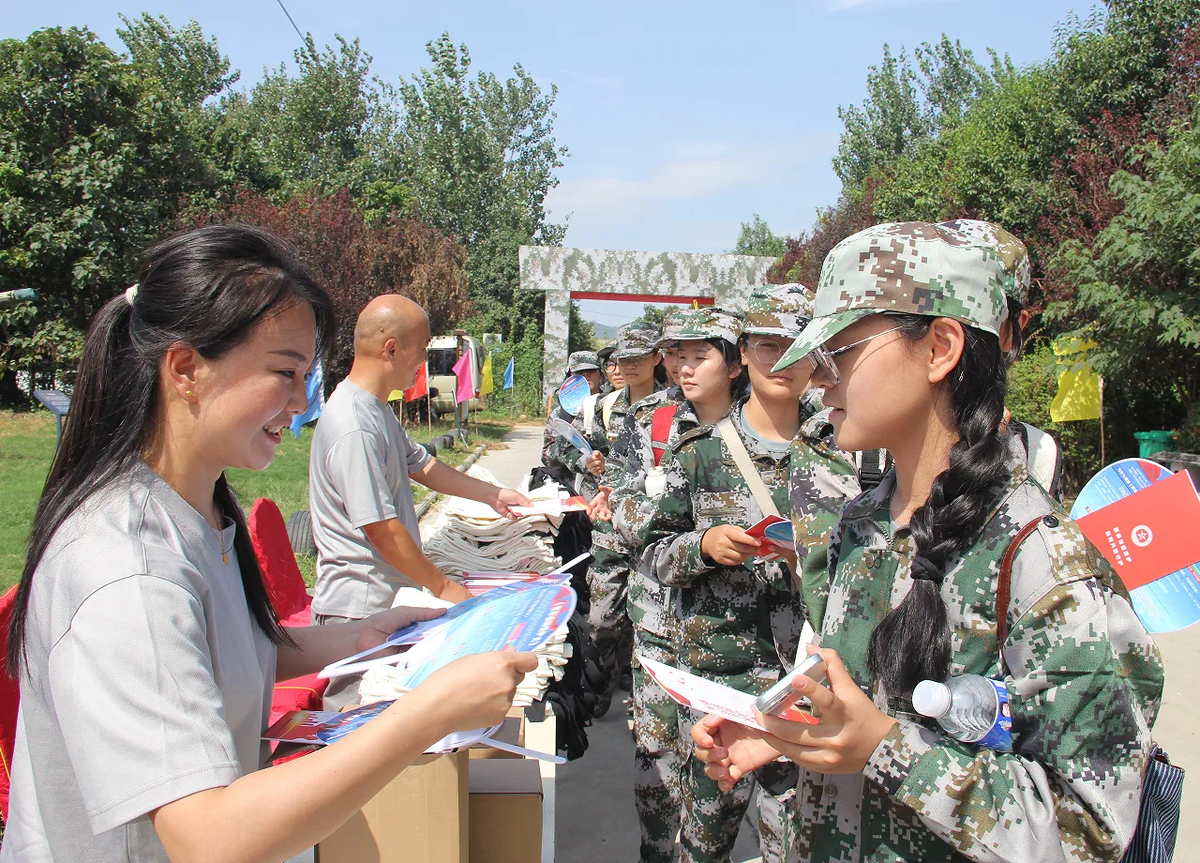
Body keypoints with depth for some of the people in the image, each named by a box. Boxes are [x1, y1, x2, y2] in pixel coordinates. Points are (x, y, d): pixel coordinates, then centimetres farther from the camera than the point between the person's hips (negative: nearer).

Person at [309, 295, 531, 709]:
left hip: (388, 600, 10)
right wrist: (442, 586, -13)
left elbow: (420, 464, 23)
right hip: (359, 612, -10)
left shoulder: (377, 410, 11)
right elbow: (382, 530, -23)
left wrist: (493, 495, 22)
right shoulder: (354, 428, -24)